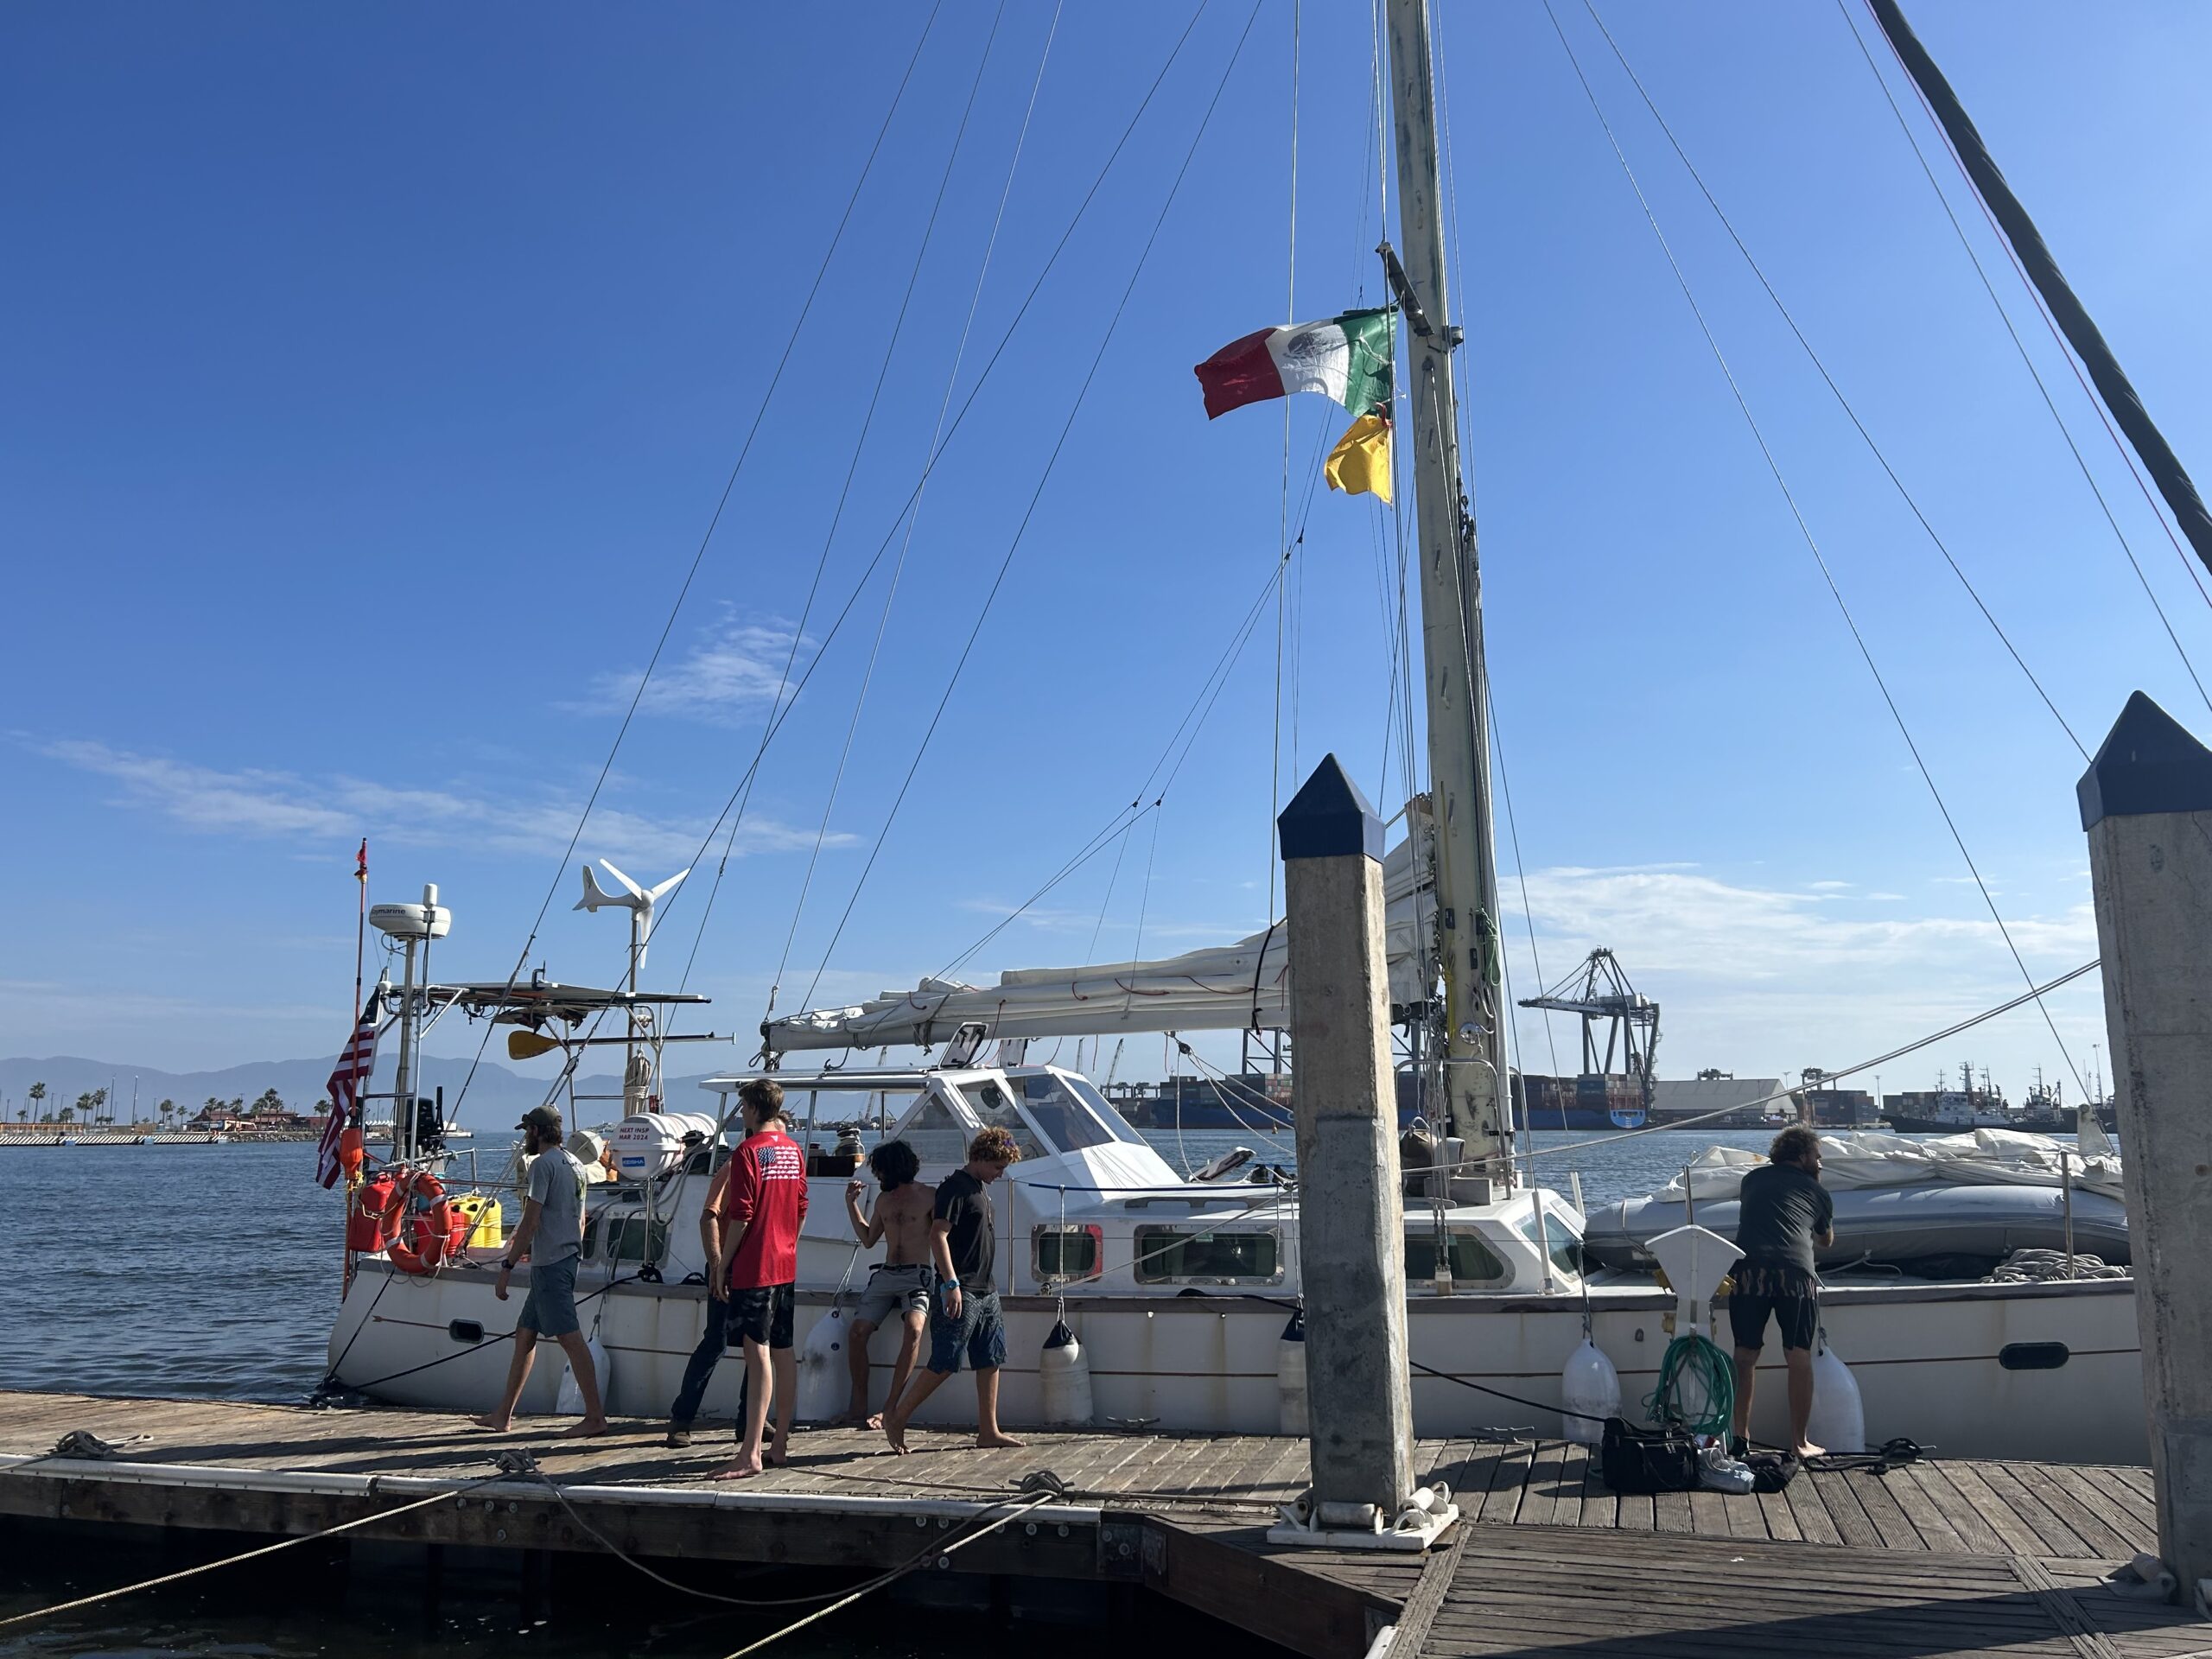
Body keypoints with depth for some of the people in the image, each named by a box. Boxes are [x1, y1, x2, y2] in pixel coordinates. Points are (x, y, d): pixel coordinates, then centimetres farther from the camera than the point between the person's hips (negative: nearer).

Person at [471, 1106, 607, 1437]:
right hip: (567, 1258, 10)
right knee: (525, 1334, 16)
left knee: (571, 1338, -9)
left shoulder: (544, 1164, -12)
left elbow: (530, 1222, -17)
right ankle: (504, 1415, 22)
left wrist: (506, 1266, -13)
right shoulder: (574, 1164, 15)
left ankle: (595, 1417, -9)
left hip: (550, 1265, -10)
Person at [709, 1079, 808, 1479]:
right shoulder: (793, 1151, 10)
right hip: (786, 1267, 8)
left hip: (753, 1269, -8)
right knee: (783, 1354, 12)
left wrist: (721, 1265, -8)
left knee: (758, 1355, -10)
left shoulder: (747, 1152, -13)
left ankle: (750, 1455, -11)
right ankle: (780, 1443, 21)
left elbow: (740, 1216, -16)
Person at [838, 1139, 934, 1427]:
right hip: (885, 1274, 5)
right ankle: (859, 1406, -6)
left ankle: (889, 1408, -26)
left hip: (916, 1276, -5)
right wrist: (852, 1203, 18)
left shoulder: (930, 1196, 0)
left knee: (913, 1330, -29)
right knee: (858, 1330, -15)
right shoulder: (884, 1199, 16)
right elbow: (869, 1239, 24)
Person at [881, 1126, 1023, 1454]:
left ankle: (988, 1431, 15)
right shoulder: (955, 1187, -12)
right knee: (944, 1363, -6)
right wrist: (951, 1283, -24)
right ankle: (897, 1417, 7)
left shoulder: (979, 1189, 17)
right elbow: (938, 1235, -19)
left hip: (985, 1290, 10)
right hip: (961, 1292, -10)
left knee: (990, 1360, 9)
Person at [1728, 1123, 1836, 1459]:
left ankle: (1741, 1436, 14)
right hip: (1795, 1273, -2)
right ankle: (1799, 1442, 12)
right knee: (1799, 1357, 8)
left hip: (1747, 1270, 2)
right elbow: (1826, 1240, 37)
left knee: (1745, 1355, 10)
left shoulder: (1753, 1178, 23)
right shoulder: (1815, 1191, 20)